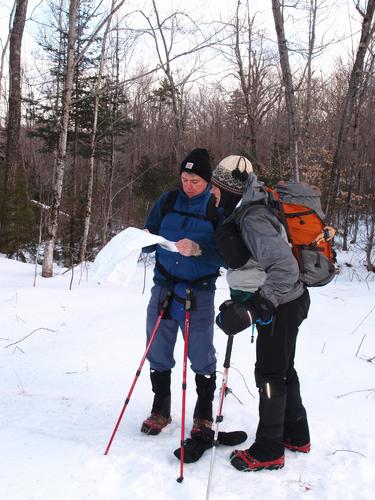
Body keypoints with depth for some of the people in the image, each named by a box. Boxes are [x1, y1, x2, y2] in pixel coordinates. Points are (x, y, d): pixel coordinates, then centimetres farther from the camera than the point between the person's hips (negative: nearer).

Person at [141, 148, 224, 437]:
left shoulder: (217, 208, -4)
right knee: (158, 353, 10)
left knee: (202, 358, 4)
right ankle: (160, 411, 29)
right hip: (164, 288, 3)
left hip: (199, 293, -3)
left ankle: (204, 416, 23)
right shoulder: (168, 201, 6)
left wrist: (197, 249, -27)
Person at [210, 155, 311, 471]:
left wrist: (256, 307, -35)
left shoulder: (253, 219, -25)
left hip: (281, 305, -10)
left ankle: (268, 451, 14)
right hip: (281, 303, 10)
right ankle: (296, 436, 35)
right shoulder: (245, 212, 7)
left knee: (270, 374, 0)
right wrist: (240, 298, 15)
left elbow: (285, 267, -33)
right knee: (283, 369, 20)